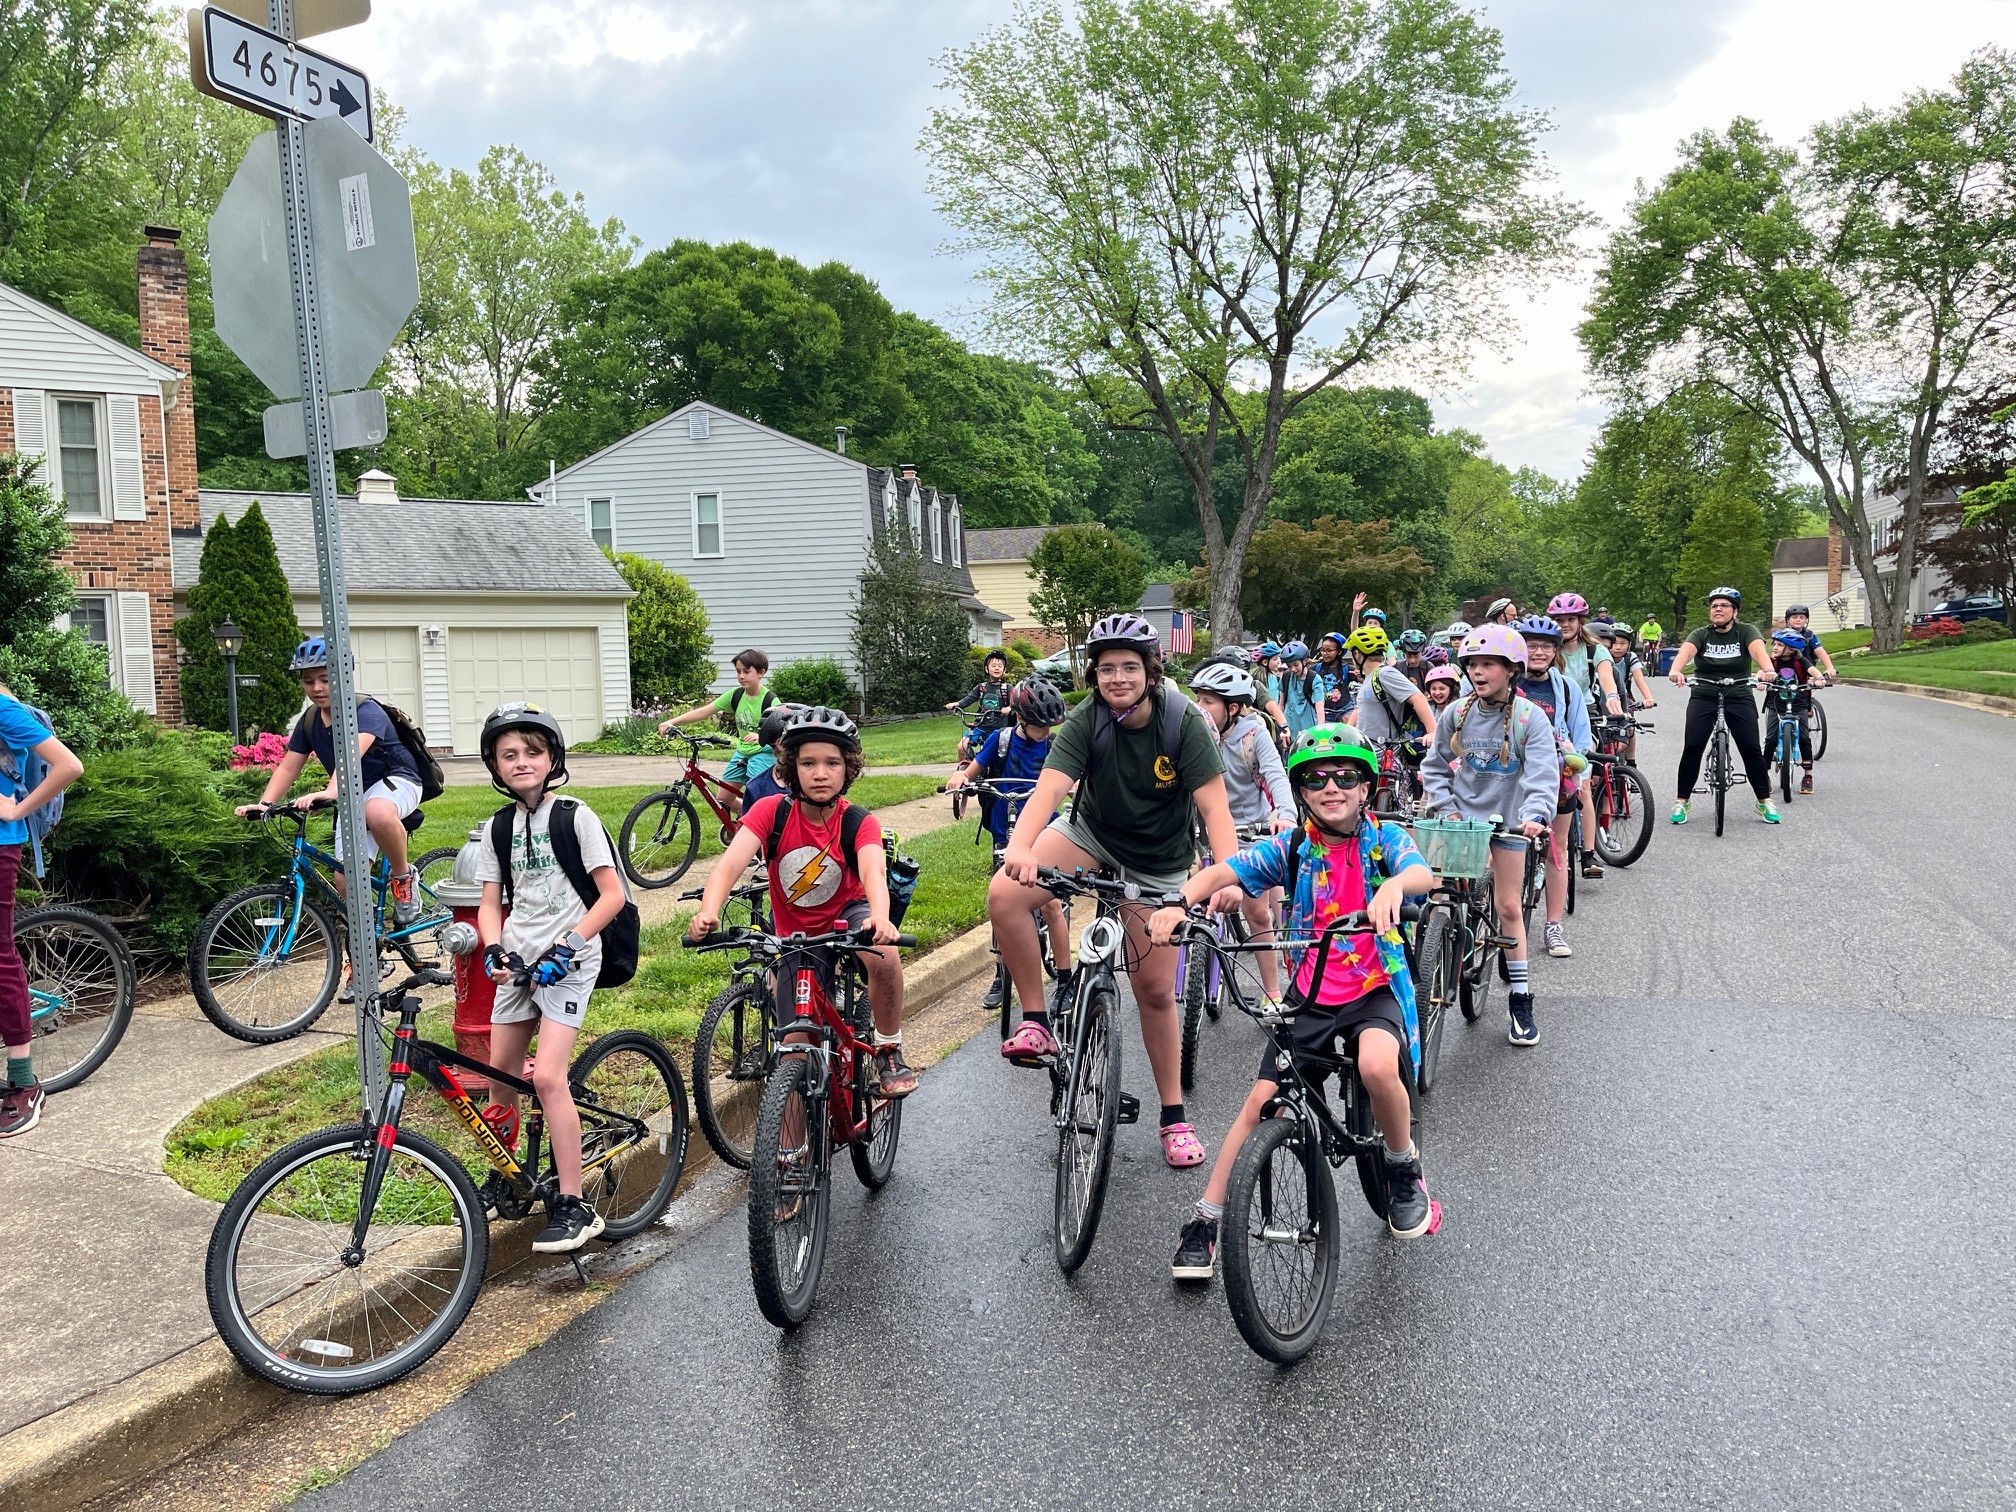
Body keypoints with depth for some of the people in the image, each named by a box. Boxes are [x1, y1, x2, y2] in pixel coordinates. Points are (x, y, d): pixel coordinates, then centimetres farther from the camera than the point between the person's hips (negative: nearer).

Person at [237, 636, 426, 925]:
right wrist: (265, 803, -18)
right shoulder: (309, 722, 2)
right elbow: (288, 767, 0)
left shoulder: (366, 711, -21)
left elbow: (351, 754, -39)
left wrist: (331, 793, -56)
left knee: (378, 812, -43)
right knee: (346, 881, -10)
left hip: (395, 781, -6)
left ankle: (404, 878, -18)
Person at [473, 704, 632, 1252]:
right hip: (519, 960, 6)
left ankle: (574, 1206, -9)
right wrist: (494, 949, -9)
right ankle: (501, 1177, 34)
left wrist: (567, 947, -17)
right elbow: (490, 903, 10)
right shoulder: (500, 826, 8)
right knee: (499, 1077, 10)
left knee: (547, 1076, -16)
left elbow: (613, 895, -10)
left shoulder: (575, 817, -8)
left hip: (567, 960, -6)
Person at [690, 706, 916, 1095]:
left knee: (884, 955, -35)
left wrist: (880, 919, -62)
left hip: (847, 916, -2)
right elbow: (731, 862, -33)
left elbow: (873, 872, -40)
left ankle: (888, 1051, -12)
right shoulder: (771, 812, -20)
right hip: (793, 935, 2)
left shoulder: (859, 824, -22)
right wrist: (708, 912, -53)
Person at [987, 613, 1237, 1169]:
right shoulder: (1085, 721, -20)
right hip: (1091, 833, 1)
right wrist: (1019, 848, -54)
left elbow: (1214, 808, -28)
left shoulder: (1183, 721, -22)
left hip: (1157, 863, -1)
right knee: (1005, 895, -25)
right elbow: (1048, 788, -33)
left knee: (1156, 990, 2)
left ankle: (1174, 1116, 21)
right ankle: (1035, 1021, -9)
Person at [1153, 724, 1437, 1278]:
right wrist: (1178, 902, -35)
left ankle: (1403, 1169, -2)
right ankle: (1205, 1220, 6)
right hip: (1311, 996, 2)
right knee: (1262, 1099, -6)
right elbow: (1221, 872, -13)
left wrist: (1393, 885, -51)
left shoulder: (1384, 838, -5)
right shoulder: (1292, 847, -1)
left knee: (1378, 1067, -32)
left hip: (1375, 990, -2)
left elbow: (1422, 873, -26)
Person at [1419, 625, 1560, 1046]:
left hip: (1508, 819, -2)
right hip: (1463, 816, 2)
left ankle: (1520, 997, 12)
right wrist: (1445, 808, -5)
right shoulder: (1457, 714, -2)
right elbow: (1435, 767, 8)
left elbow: (1542, 774, -21)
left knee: (1509, 906, 2)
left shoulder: (1529, 717, -11)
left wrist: (1535, 815, -36)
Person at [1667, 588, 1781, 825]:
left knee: (1751, 748, -8)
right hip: (1703, 696, 1)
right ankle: (1683, 801, 3)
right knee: (1692, 747, -11)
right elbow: (1686, 650, -20)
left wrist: (1767, 669, -44)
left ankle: (1765, 802, 9)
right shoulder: (1700, 635, 2)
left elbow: (1758, 649, -21)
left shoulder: (1746, 631, 0)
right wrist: (1676, 670, -43)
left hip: (1739, 696, 0)